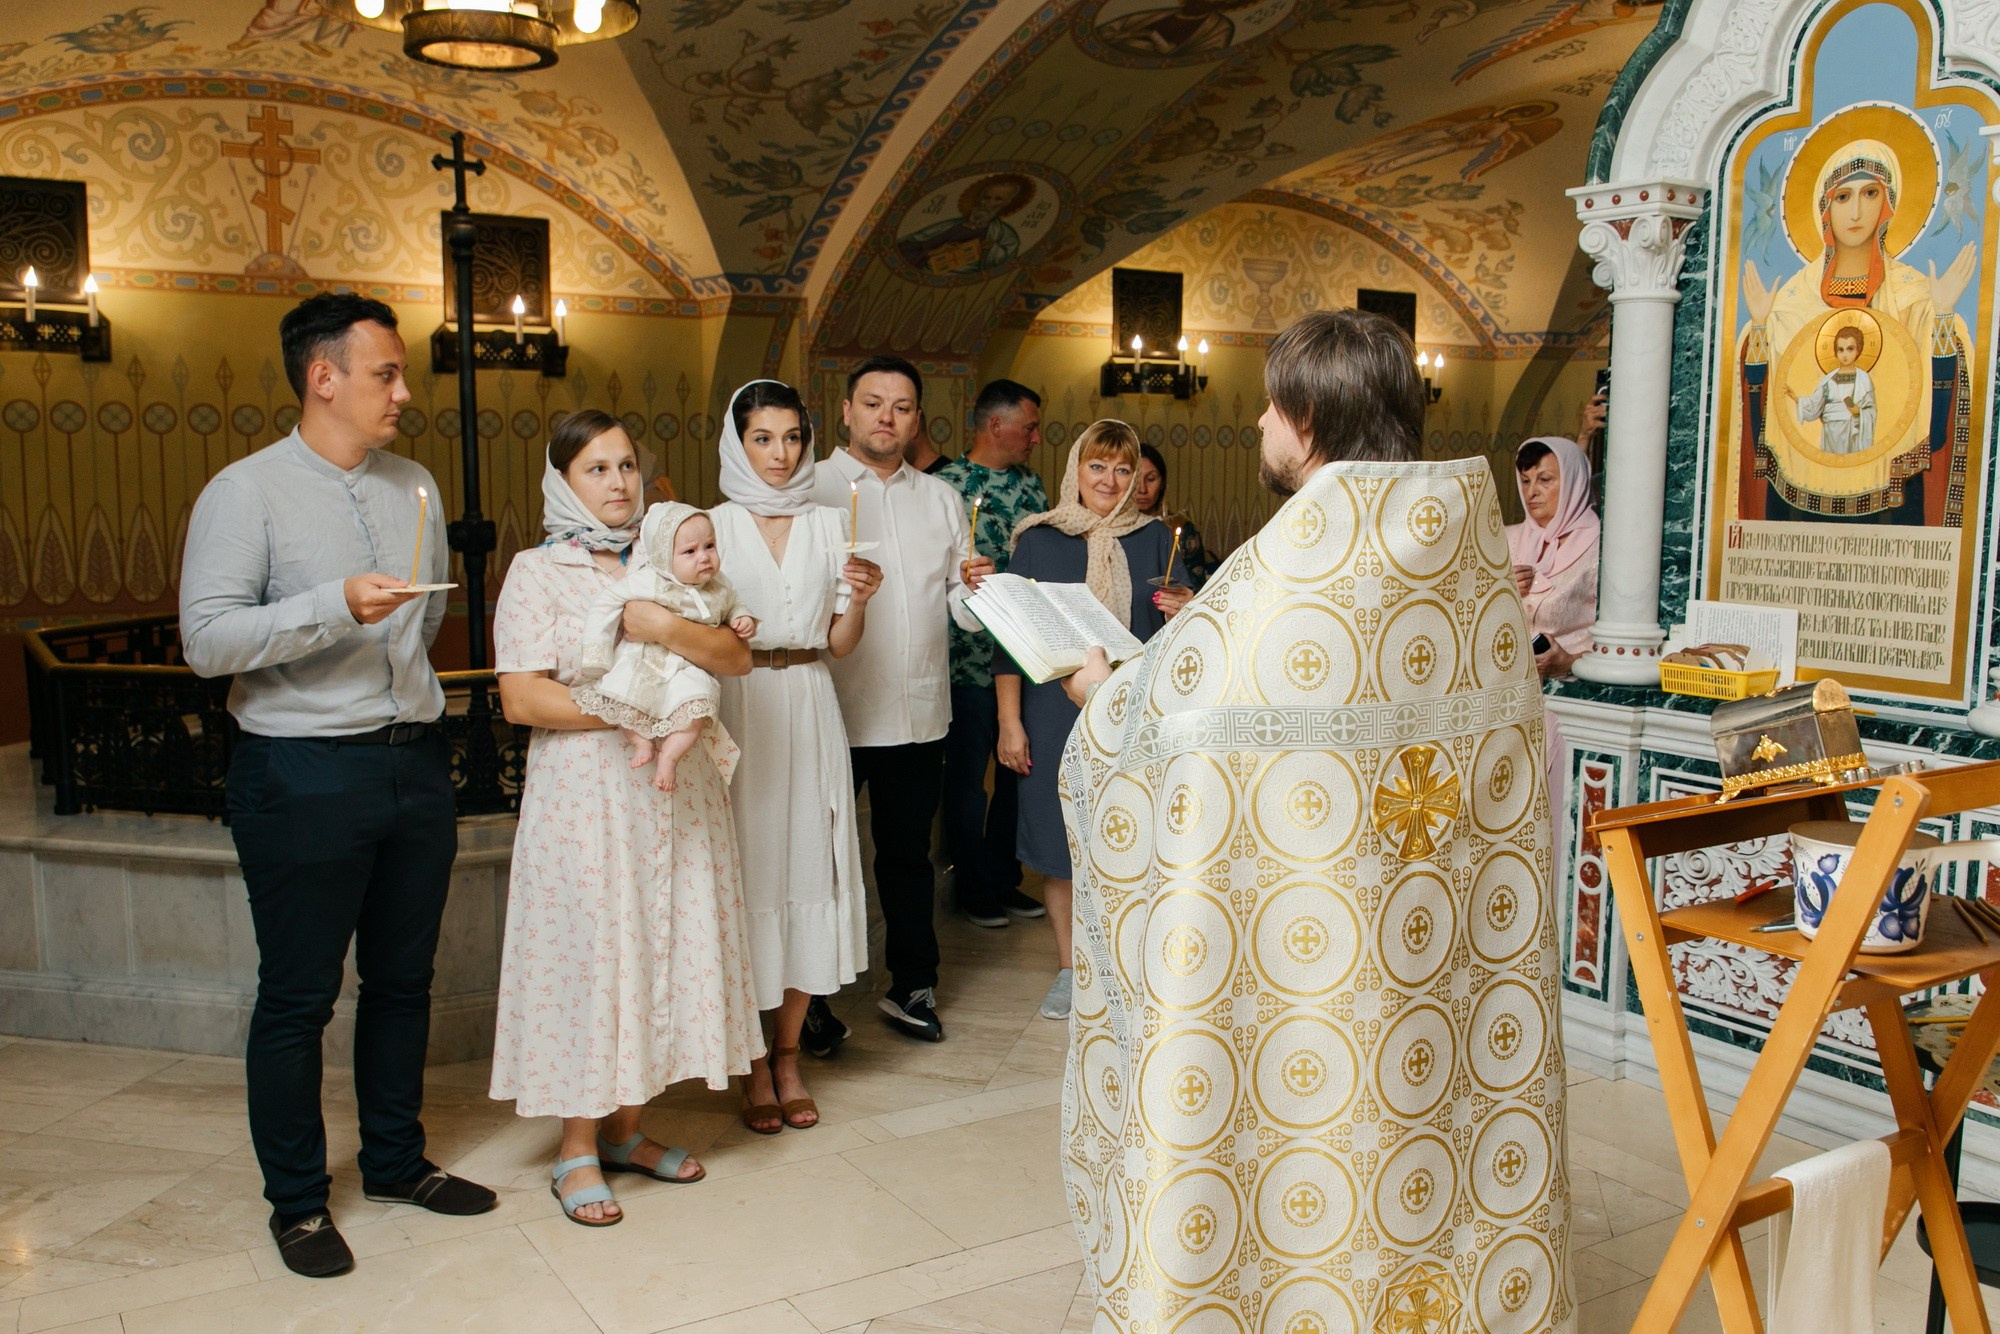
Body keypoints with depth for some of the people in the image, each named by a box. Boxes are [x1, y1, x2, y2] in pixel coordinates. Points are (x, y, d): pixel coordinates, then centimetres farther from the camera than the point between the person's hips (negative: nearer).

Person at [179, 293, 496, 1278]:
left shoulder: (414, 486, 11)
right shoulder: (245, 492, -7)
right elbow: (206, 639, -16)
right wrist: (336, 607, -25)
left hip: (415, 763, 6)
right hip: (304, 778, -6)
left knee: (403, 979, 15)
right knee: (297, 996, 4)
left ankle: (396, 1162, 31)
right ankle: (296, 1201, 19)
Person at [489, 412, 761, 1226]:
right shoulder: (536, 572, -2)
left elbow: (737, 655, -1)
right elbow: (521, 699, -12)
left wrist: (668, 630, -19)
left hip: (676, 791, 5)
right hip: (585, 792, -4)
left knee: (664, 948, 8)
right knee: (591, 954, 1)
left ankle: (626, 1129, 23)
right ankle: (577, 1149, 15)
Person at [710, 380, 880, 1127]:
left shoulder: (829, 525, 10)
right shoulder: (715, 526, 2)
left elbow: (840, 644, 10)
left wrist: (859, 600, -9)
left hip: (810, 712, 3)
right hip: (739, 709, -3)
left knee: (810, 868, 4)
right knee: (749, 874, -1)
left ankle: (789, 1055, 18)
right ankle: (754, 1066, 12)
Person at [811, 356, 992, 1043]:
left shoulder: (940, 498, 13)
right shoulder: (808, 491, 0)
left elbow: (965, 613, 11)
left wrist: (976, 587, -12)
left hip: (918, 713, 4)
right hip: (832, 711, -3)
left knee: (908, 852, 14)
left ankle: (913, 984, 27)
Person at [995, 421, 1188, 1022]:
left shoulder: (1154, 539, 6)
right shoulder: (1039, 540, 1)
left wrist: (1183, 615, -15)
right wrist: (1009, 721, -4)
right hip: (1056, 714, -1)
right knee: (1060, 841, 5)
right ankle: (1068, 968, 21)